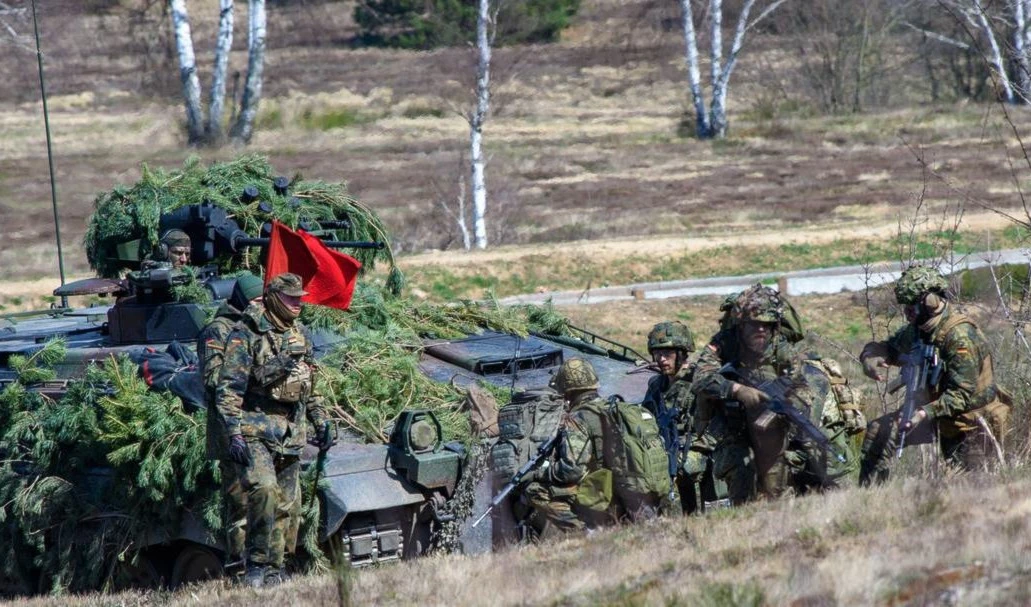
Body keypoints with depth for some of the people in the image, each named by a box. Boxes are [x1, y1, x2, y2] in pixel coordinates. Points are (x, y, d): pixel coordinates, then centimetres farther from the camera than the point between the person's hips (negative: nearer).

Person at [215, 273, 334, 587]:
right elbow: (228, 390, -11)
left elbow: (311, 387, 26)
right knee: (263, 489, -25)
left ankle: (273, 572, 16)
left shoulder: (299, 335, 14)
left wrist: (321, 421, 19)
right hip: (254, 433, -7)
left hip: (290, 437, 7)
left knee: (287, 507, 6)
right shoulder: (246, 334, -7)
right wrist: (234, 434, -18)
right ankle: (256, 566, -16)